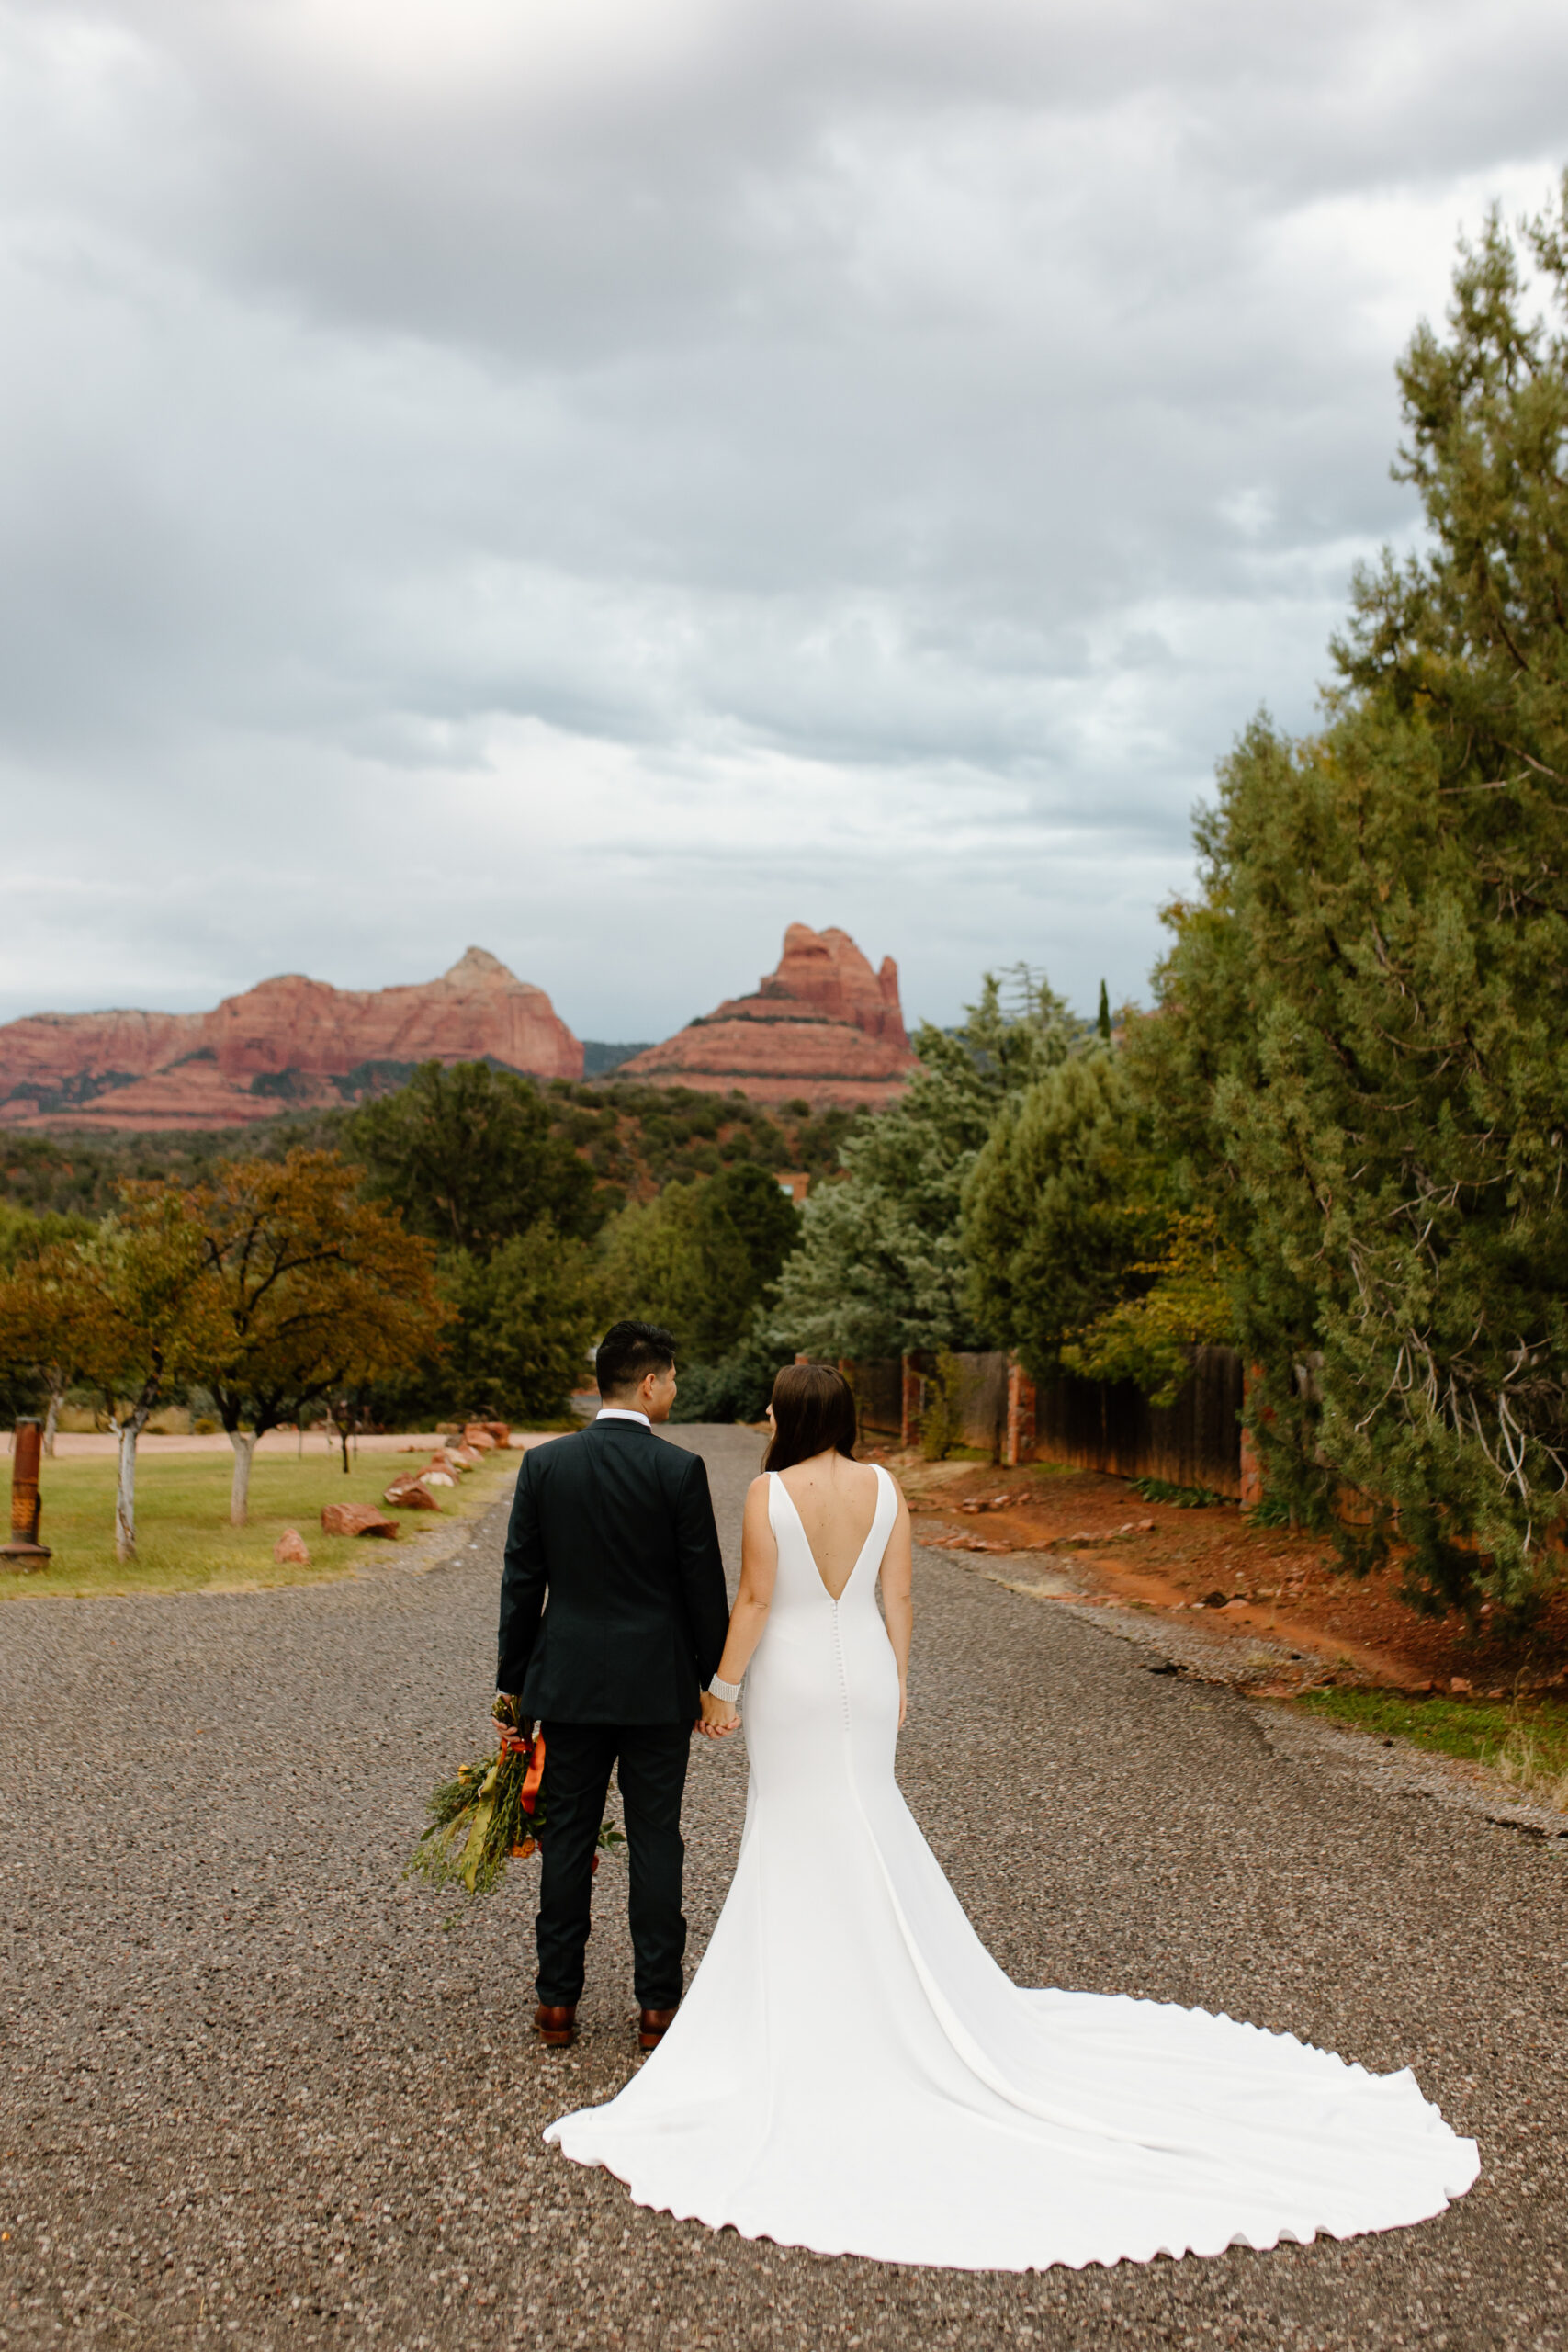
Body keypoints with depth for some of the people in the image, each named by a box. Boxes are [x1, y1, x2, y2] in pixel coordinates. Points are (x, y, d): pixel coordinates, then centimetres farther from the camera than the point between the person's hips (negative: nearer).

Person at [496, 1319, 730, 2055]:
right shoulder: (679, 1468, -10)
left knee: (567, 1838, 10)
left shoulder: (544, 1464, -2)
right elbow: (704, 1584, -7)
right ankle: (658, 2002, 12)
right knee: (654, 1841, 6)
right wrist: (710, 1680, 5)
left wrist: (513, 1683, 9)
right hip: (658, 1686, -2)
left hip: (568, 1682, 2)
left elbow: (521, 1582, 1)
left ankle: (558, 2001, 16)